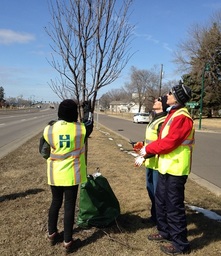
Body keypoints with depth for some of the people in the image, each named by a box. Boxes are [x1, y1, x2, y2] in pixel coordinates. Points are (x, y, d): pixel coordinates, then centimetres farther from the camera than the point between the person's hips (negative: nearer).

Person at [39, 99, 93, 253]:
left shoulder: (49, 129, -7)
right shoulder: (81, 129, -11)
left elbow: (43, 152, 3)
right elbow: (89, 127, 14)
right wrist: (90, 122, 32)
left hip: (55, 174, 3)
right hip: (71, 174, -2)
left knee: (55, 202, 21)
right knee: (69, 206, 7)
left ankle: (52, 234, 36)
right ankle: (67, 242, 16)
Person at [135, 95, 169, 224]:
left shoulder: (163, 122, -19)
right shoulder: (155, 120, 12)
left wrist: (144, 157, -23)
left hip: (158, 163, -10)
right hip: (150, 162, 10)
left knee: (158, 192, 3)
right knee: (151, 189, 20)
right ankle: (155, 215, 37)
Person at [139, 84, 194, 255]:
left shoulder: (182, 117, -19)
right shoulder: (174, 114, 15)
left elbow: (169, 143, -24)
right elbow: (163, 139, 16)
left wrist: (148, 149, -11)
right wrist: (146, 148, 5)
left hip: (175, 170, -10)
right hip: (166, 167, 10)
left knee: (174, 206, 0)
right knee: (161, 201, 20)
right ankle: (165, 232, 36)